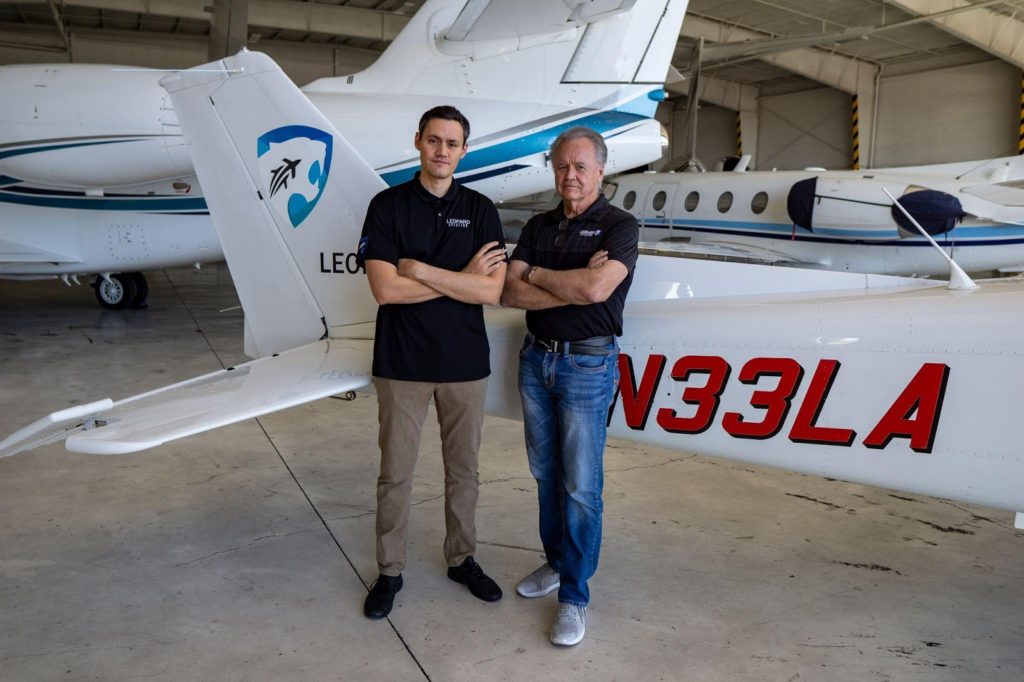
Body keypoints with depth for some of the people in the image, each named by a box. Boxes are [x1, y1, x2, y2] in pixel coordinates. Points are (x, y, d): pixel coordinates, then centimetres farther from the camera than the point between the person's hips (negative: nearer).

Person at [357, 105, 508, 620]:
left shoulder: (480, 210, 2)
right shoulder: (387, 205, -3)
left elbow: (490, 292, -9)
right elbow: (385, 289, -14)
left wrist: (421, 269, -13)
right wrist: (462, 277, -11)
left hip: (465, 362, 2)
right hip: (401, 363, -2)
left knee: (463, 470, 14)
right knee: (395, 472, 8)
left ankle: (462, 558, 32)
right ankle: (389, 571, 24)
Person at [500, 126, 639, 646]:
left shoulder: (619, 226, -6)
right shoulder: (538, 226, 10)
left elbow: (597, 287, -24)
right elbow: (509, 293, -2)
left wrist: (537, 275, -8)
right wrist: (573, 285, -14)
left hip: (587, 365, -5)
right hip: (536, 358, 6)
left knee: (580, 486, -1)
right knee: (546, 474, 15)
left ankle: (574, 595, 10)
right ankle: (557, 563, 32)